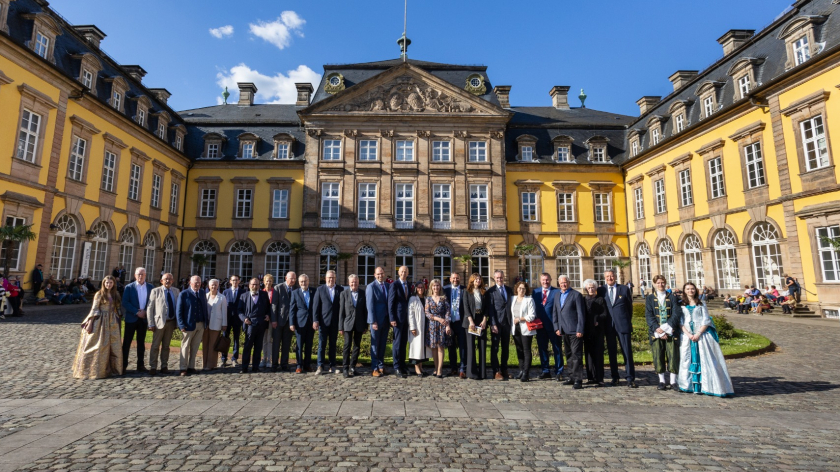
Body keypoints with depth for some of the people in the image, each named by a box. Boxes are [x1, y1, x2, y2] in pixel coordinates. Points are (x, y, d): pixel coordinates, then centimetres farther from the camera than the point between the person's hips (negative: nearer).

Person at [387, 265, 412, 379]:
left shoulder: (409, 285, 12)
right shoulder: (394, 284, -6)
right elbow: (390, 302, -8)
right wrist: (392, 318, -14)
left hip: (407, 317, 6)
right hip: (398, 317, -6)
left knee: (404, 342, 10)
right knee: (397, 342, -2)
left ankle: (402, 366, 18)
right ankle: (397, 367, 5)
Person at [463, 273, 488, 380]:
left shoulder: (484, 293, 12)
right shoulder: (467, 293, 5)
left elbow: (486, 308, 7)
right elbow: (466, 307, -3)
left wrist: (484, 320, -6)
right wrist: (471, 321, -13)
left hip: (482, 321, 3)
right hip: (470, 321, -2)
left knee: (482, 346, 1)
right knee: (471, 346, -2)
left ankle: (482, 372, 7)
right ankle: (472, 372, 3)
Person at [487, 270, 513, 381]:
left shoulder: (509, 290, 13)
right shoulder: (491, 291, -2)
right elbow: (490, 308, -6)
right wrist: (493, 324, -13)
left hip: (507, 322, 5)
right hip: (496, 323, -5)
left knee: (506, 348, 11)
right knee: (495, 348, -2)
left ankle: (504, 370, 22)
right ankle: (496, 372, 3)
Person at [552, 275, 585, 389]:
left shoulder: (576, 295, -5)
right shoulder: (557, 295, 13)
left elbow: (581, 313, -8)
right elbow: (555, 312, 15)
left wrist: (580, 330, -13)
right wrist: (556, 327, 8)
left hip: (574, 331, -6)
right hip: (564, 331, 6)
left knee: (576, 355, -5)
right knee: (568, 355, 14)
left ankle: (578, 380, -2)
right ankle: (572, 377, 23)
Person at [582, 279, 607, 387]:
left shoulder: (600, 299, 6)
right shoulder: (583, 300, 12)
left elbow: (605, 314, 1)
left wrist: (597, 321, -13)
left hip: (598, 330, -2)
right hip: (587, 331, 3)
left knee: (598, 354, -4)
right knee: (589, 354, 4)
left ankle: (599, 379, -1)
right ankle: (591, 377, 10)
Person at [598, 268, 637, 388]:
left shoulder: (624, 289, 4)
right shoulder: (601, 290, 5)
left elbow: (630, 306, 10)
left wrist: (628, 320, 8)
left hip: (622, 324, -1)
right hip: (609, 325, 1)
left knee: (627, 351, -1)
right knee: (611, 352, 8)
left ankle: (630, 378, 5)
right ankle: (614, 377, 17)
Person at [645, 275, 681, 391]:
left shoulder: (672, 298, 10)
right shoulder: (649, 298, 10)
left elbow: (676, 315, -1)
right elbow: (648, 316, 1)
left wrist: (666, 328, -14)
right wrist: (657, 329, -13)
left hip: (671, 332, 0)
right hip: (656, 332, 0)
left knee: (673, 356, -1)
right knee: (658, 357, 0)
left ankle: (673, 381, 10)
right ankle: (662, 381, 9)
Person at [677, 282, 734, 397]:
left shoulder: (701, 304, 7)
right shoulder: (682, 305, 9)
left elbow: (706, 321, 0)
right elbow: (681, 322, 4)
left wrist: (698, 334, -13)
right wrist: (689, 334, -10)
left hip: (702, 334, -1)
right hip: (688, 335, 1)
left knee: (704, 360, -5)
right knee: (688, 360, 1)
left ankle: (706, 386, -4)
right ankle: (690, 385, 8)